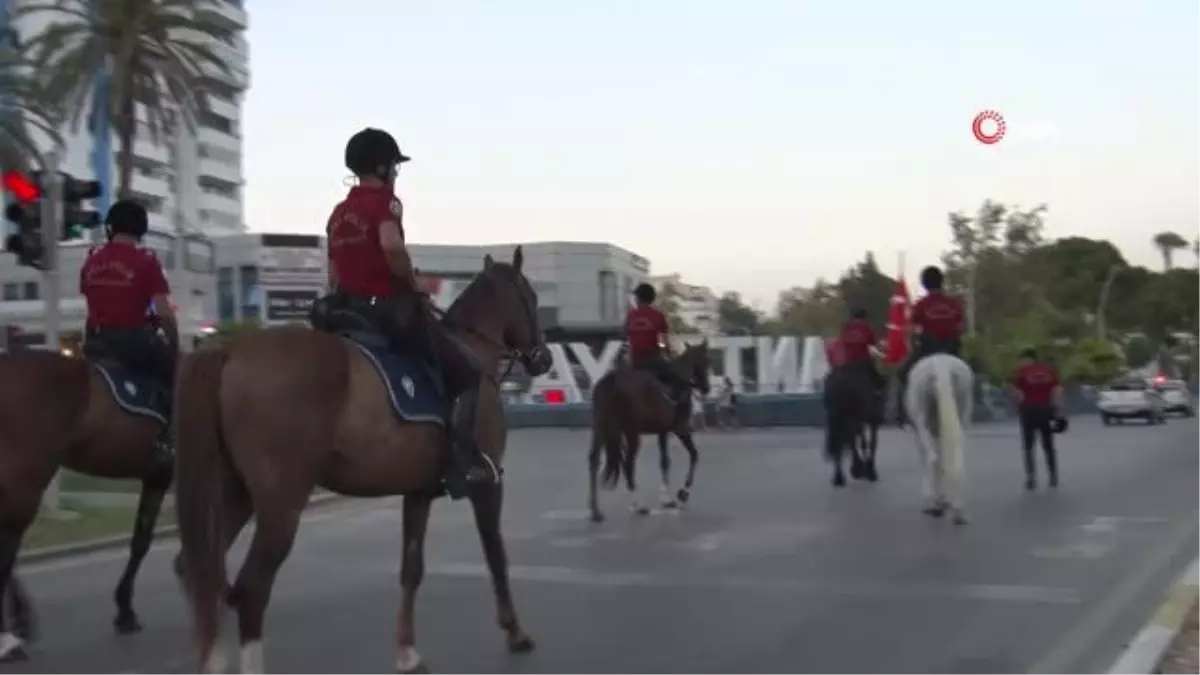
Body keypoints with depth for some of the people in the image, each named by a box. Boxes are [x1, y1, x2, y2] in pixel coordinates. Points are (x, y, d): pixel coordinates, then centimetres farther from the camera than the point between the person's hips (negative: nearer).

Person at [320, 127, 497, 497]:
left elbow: (334, 276, 17)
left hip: (347, 311, 8)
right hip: (389, 307, -8)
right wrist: (415, 286, -14)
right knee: (466, 375, 0)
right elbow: (391, 247, -29)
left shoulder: (338, 214, 17)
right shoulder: (385, 201, -8)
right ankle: (463, 462, -12)